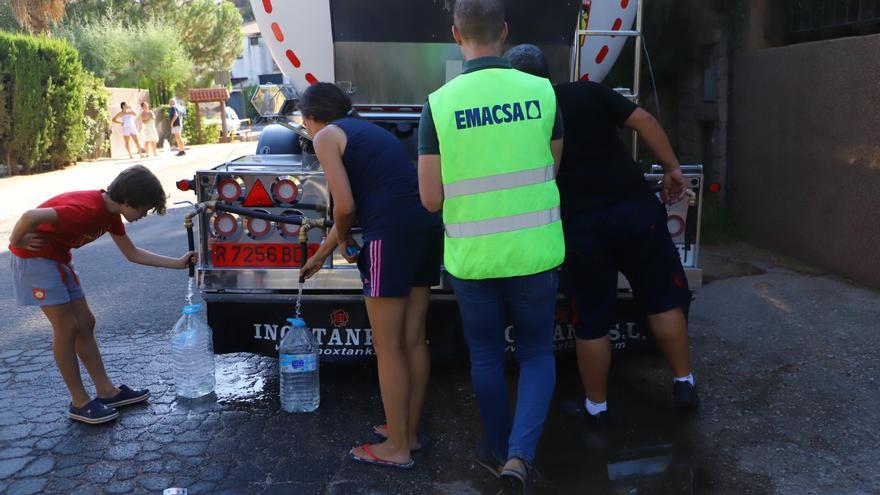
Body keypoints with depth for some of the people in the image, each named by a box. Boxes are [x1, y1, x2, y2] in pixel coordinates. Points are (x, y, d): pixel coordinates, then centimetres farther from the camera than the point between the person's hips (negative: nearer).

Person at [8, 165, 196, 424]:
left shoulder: (110, 213, 1)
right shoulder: (87, 210, -29)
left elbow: (132, 254, 9)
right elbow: (31, 216, -36)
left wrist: (178, 263, 6)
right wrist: (16, 243, -16)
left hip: (57, 258, 9)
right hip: (35, 256, -9)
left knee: (85, 324, 9)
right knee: (67, 328, -6)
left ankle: (106, 390, 16)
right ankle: (80, 403, 4)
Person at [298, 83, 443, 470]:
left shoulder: (326, 136, 2)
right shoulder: (369, 130, 26)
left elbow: (345, 207, -10)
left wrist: (343, 239, 13)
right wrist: (320, 256, 39)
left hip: (391, 237, -8)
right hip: (427, 230, 8)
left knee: (388, 348, 3)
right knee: (414, 341, 16)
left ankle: (397, 448, 15)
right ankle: (409, 432, 30)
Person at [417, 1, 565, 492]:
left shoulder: (439, 103, -9)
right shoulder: (541, 91, -5)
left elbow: (431, 199, -6)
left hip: (471, 258, 0)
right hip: (534, 252, 1)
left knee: (487, 356, 19)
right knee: (537, 355, 18)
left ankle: (499, 451, 34)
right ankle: (520, 455, 5)